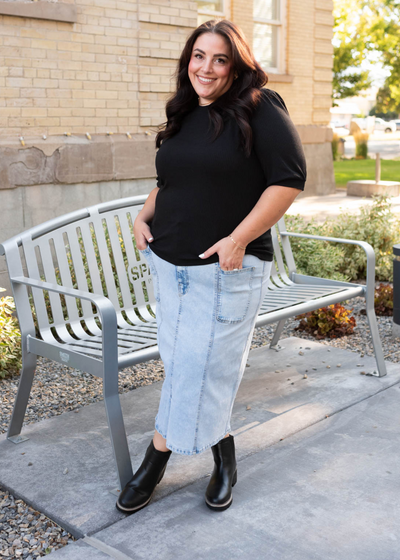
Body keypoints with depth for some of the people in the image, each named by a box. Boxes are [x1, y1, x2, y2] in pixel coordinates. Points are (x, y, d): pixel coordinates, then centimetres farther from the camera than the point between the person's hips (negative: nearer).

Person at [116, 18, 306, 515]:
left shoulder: (259, 108, -5)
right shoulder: (182, 116, 14)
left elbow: (289, 179, -13)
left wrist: (238, 239, -18)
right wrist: (144, 217, 7)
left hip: (226, 269, -6)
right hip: (168, 263, 7)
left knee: (199, 366, -2)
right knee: (181, 364, 9)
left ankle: (156, 460, 18)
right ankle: (224, 457, 27)